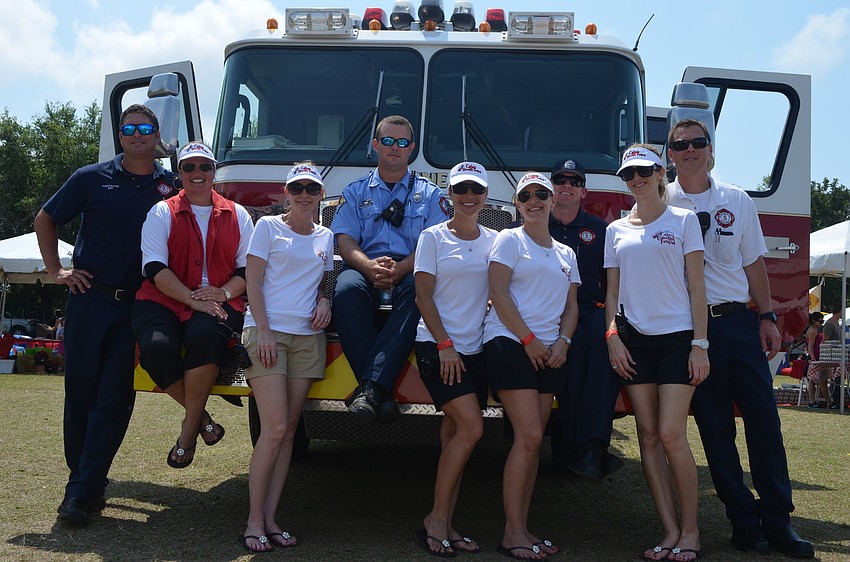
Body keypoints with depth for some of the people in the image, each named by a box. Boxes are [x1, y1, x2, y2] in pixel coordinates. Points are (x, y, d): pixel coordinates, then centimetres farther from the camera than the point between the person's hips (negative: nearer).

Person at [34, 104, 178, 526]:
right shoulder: (92, 178, 4)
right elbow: (45, 220, 14)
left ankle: (82, 491, 0)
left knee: (115, 399, -4)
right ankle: (84, 480, 19)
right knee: (80, 392, 4)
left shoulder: (171, 185, 5)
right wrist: (56, 271, 5)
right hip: (90, 299, 0)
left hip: (138, 308, 0)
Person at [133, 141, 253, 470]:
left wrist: (223, 293, -12)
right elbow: (155, 268, -3)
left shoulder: (237, 215, 15)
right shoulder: (162, 213, 9)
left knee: (204, 334, -37)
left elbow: (249, 268, 9)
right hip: (164, 301, 0)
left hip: (219, 303, 0)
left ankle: (189, 429, -19)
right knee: (157, 346, -34)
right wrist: (193, 299, -17)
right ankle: (201, 417, -10)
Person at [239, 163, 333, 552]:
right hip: (267, 330, -5)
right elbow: (253, 282, -2)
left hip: (307, 337, 5)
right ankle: (254, 521, -3)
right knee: (275, 428, -13)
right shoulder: (268, 226, 3)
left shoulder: (325, 237, 16)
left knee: (287, 431, 3)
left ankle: (270, 518, 8)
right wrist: (263, 331, -13)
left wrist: (324, 301, 2)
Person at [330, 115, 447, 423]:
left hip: (410, 272, -1)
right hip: (365, 269, 1)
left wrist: (400, 268, -18)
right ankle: (380, 392, -38)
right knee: (346, 287, -36)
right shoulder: (355, 192, 20)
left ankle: (370, 386, -44)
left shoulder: (430, 194, 17)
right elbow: (345, 241, 6)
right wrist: (370, 266, -18)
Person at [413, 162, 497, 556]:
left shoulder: (494, 241, 11)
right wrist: (445, 345, -12)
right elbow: (423, 295, -5)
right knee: (471, 427, -16)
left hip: (475, 349, 5)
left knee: (455, 434, 5)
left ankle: (444, 525, 10)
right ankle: (436, 520, -5)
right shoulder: (433, 237, -1)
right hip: (437, 346, -4)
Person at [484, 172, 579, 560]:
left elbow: (571, 306, 17)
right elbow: (498, 292, -7)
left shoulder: (566, 254, 19)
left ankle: (521, 527, 9)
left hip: (548, 352, 6)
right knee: (529, 435, -14)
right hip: (509, 343, -6)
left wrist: (562, 341, -3)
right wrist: (529, 339, -12)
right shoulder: (510, 240, 2)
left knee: (532, 440, 4)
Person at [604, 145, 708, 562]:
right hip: (635, 340, 4)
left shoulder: (683, 221, 4)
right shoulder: (617, 230, 13)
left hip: (677, 336, -4)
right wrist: (612, 336, 0)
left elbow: (696, 286, 0)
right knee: (648, 436, 1)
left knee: (671, 435, -11)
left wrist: (700, 344, -7)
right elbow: (612, 291, 14)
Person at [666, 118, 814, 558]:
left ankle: (777, 518, 7)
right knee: (715, 427, 2)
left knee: (763, 416, -2)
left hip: (739, 322, 2)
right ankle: (744, 521, 11)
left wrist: (767, 317, 6)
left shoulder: (738, 201, 11)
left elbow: (754, 263, 14)